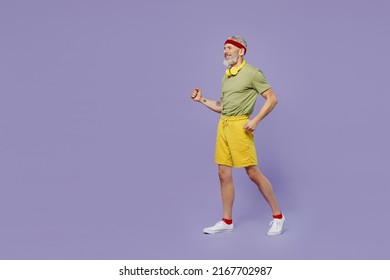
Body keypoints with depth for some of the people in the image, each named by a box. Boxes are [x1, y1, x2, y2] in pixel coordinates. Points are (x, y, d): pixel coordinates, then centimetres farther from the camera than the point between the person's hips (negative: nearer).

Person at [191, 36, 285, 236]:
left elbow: (272, 99, -8)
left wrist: (256, 120, -16)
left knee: (252, 172, -6)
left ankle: (277, 215, 8)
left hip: (239, 125, -7)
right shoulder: (226, 77, 16)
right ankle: (227, 221, 16)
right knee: (224, 174, 7)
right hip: (223, 125, 7)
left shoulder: (252, 73, -6)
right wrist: (202, 100, 12)